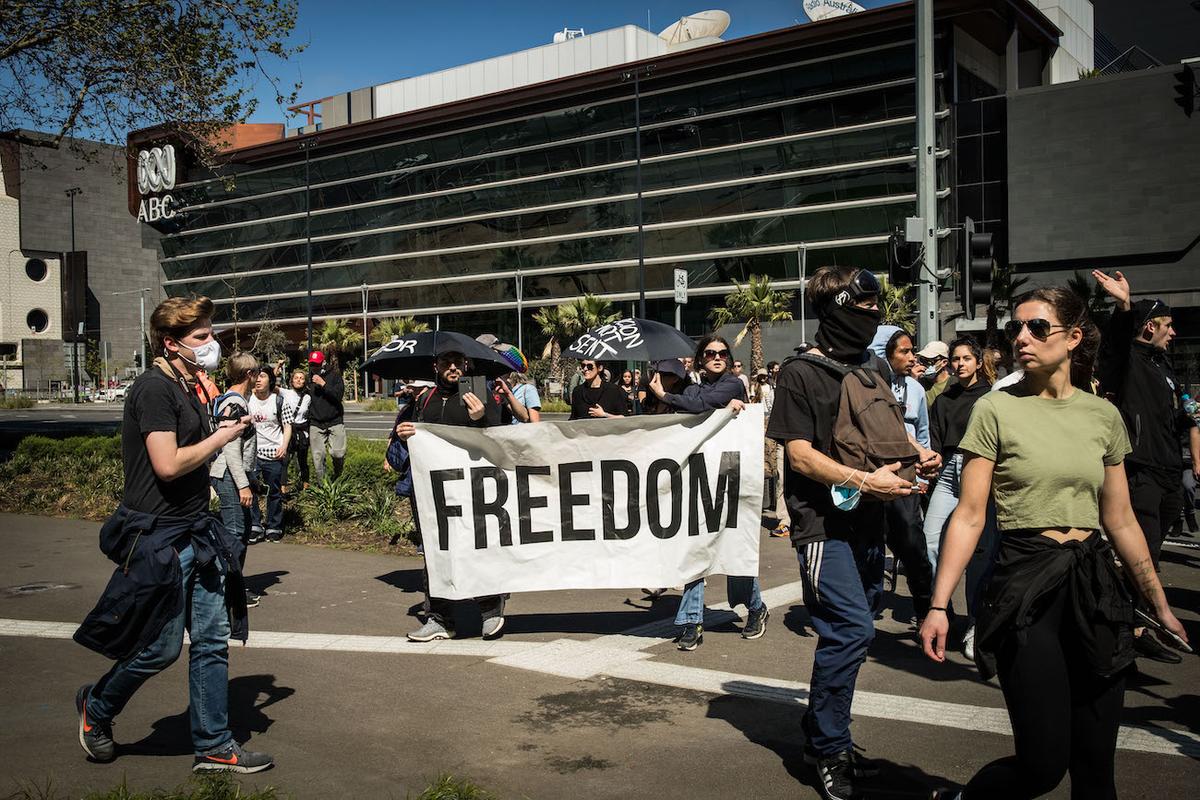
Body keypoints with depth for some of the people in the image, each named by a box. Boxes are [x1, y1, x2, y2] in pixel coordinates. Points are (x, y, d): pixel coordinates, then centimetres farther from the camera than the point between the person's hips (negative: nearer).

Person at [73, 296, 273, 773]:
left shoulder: (186, 387, 13)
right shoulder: (155, 387, -16)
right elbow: (168, 465, -23)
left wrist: (221, 430, 8)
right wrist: (221, 437, -11)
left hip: (197, 532, 9)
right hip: (159, 537, -9)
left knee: (212, 641, 9)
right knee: (160, 648, 3)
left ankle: (213, 746, 18)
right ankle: (96, 707, 31)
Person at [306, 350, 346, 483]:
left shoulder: (334, 376, 2)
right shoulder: (309, 378, 10)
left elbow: (339, 395, -12)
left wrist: (323, 384, -17)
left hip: (335, 421, -2)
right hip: (315, 424, 3)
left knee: (338, 453, -11)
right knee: (318, 456, -1)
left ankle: (337, 476, 17)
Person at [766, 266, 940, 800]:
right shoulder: (800, 374, -6)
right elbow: (801, 455, -12)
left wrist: (917, 455, 6)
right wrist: (865, 480, -23)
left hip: (866, 523, 7)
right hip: (825, 523, -7)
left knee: (848, 633, 11)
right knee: (852, 630, -14)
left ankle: (822, 739, 27)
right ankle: (830, 752, 3)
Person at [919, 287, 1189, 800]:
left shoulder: (1103, 415, 8)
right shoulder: (996, 410, -4)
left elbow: (1121, 521, 15)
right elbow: (969, 516, -7)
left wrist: (1161, 605, 18)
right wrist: (939, 605, -13)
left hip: (1094, 585, 4)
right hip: (1026, 586, -4)